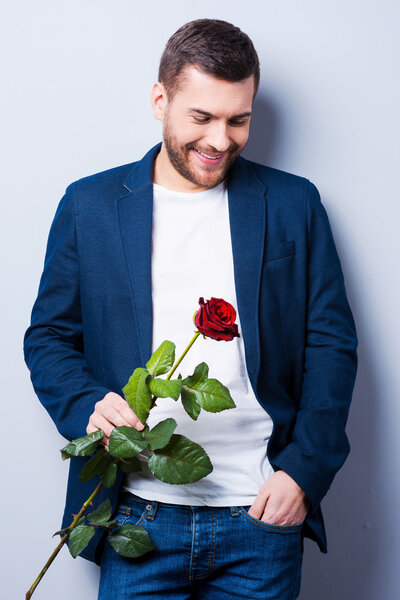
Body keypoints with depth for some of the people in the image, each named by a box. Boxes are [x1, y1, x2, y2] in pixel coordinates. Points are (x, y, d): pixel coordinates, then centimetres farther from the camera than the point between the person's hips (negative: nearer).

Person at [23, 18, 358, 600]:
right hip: (139, 514, 0)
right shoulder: (89, 204, 4)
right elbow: (48, 336, 7)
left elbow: (332, 342, 3)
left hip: (263, 514, 1)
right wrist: (87, 405, -13)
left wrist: (305, 470, -6)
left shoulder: (294, 204, 3)